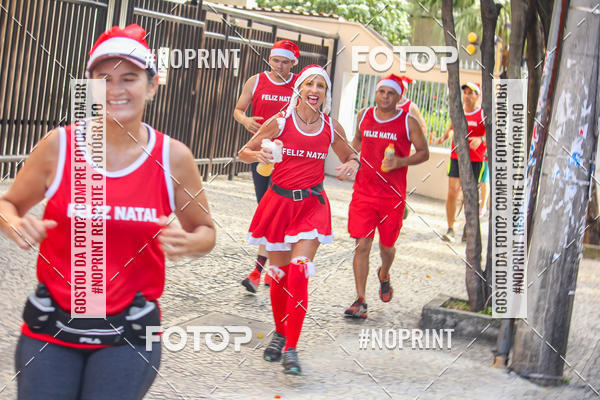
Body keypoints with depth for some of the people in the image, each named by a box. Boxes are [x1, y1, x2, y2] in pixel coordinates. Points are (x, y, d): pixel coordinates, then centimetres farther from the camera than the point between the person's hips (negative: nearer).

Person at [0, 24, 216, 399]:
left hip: (129, 333, 0)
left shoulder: (173, 157, -3)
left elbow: (205, 231, 10)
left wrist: (188, 242, -13)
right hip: (51, 326, 0)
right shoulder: (59, 145, -4)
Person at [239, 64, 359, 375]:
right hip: (279, 202, 0)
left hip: (312, 205, 0)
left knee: (298, 273, -14)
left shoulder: (331, 127, 2)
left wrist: (352, 164, -5)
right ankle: (280, 333, 32)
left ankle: (291, 349, -9)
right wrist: (258, 155, -19)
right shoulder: (280, 122, -4)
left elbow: (349, 155, 19)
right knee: (278, 274, 7)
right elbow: (244, 152, 4)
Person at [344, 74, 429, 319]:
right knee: (362, 245, -8)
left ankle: (384, 275, 47)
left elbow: (423, 153, 1)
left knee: (387, 246, 12)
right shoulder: (363, 116, 6)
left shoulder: (408, 122, -4)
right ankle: (360, 301, -5)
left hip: (393, 195, -1)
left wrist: (401, 162, -15)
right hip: (363, 192, 1)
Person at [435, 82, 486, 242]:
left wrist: (481, 139, -36)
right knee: (452, 192, -10)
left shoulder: (483, 114, -5)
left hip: (475, 160, -2)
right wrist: (444, 137, 7)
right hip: (456, 157, 3)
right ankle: (450, 229, -2)